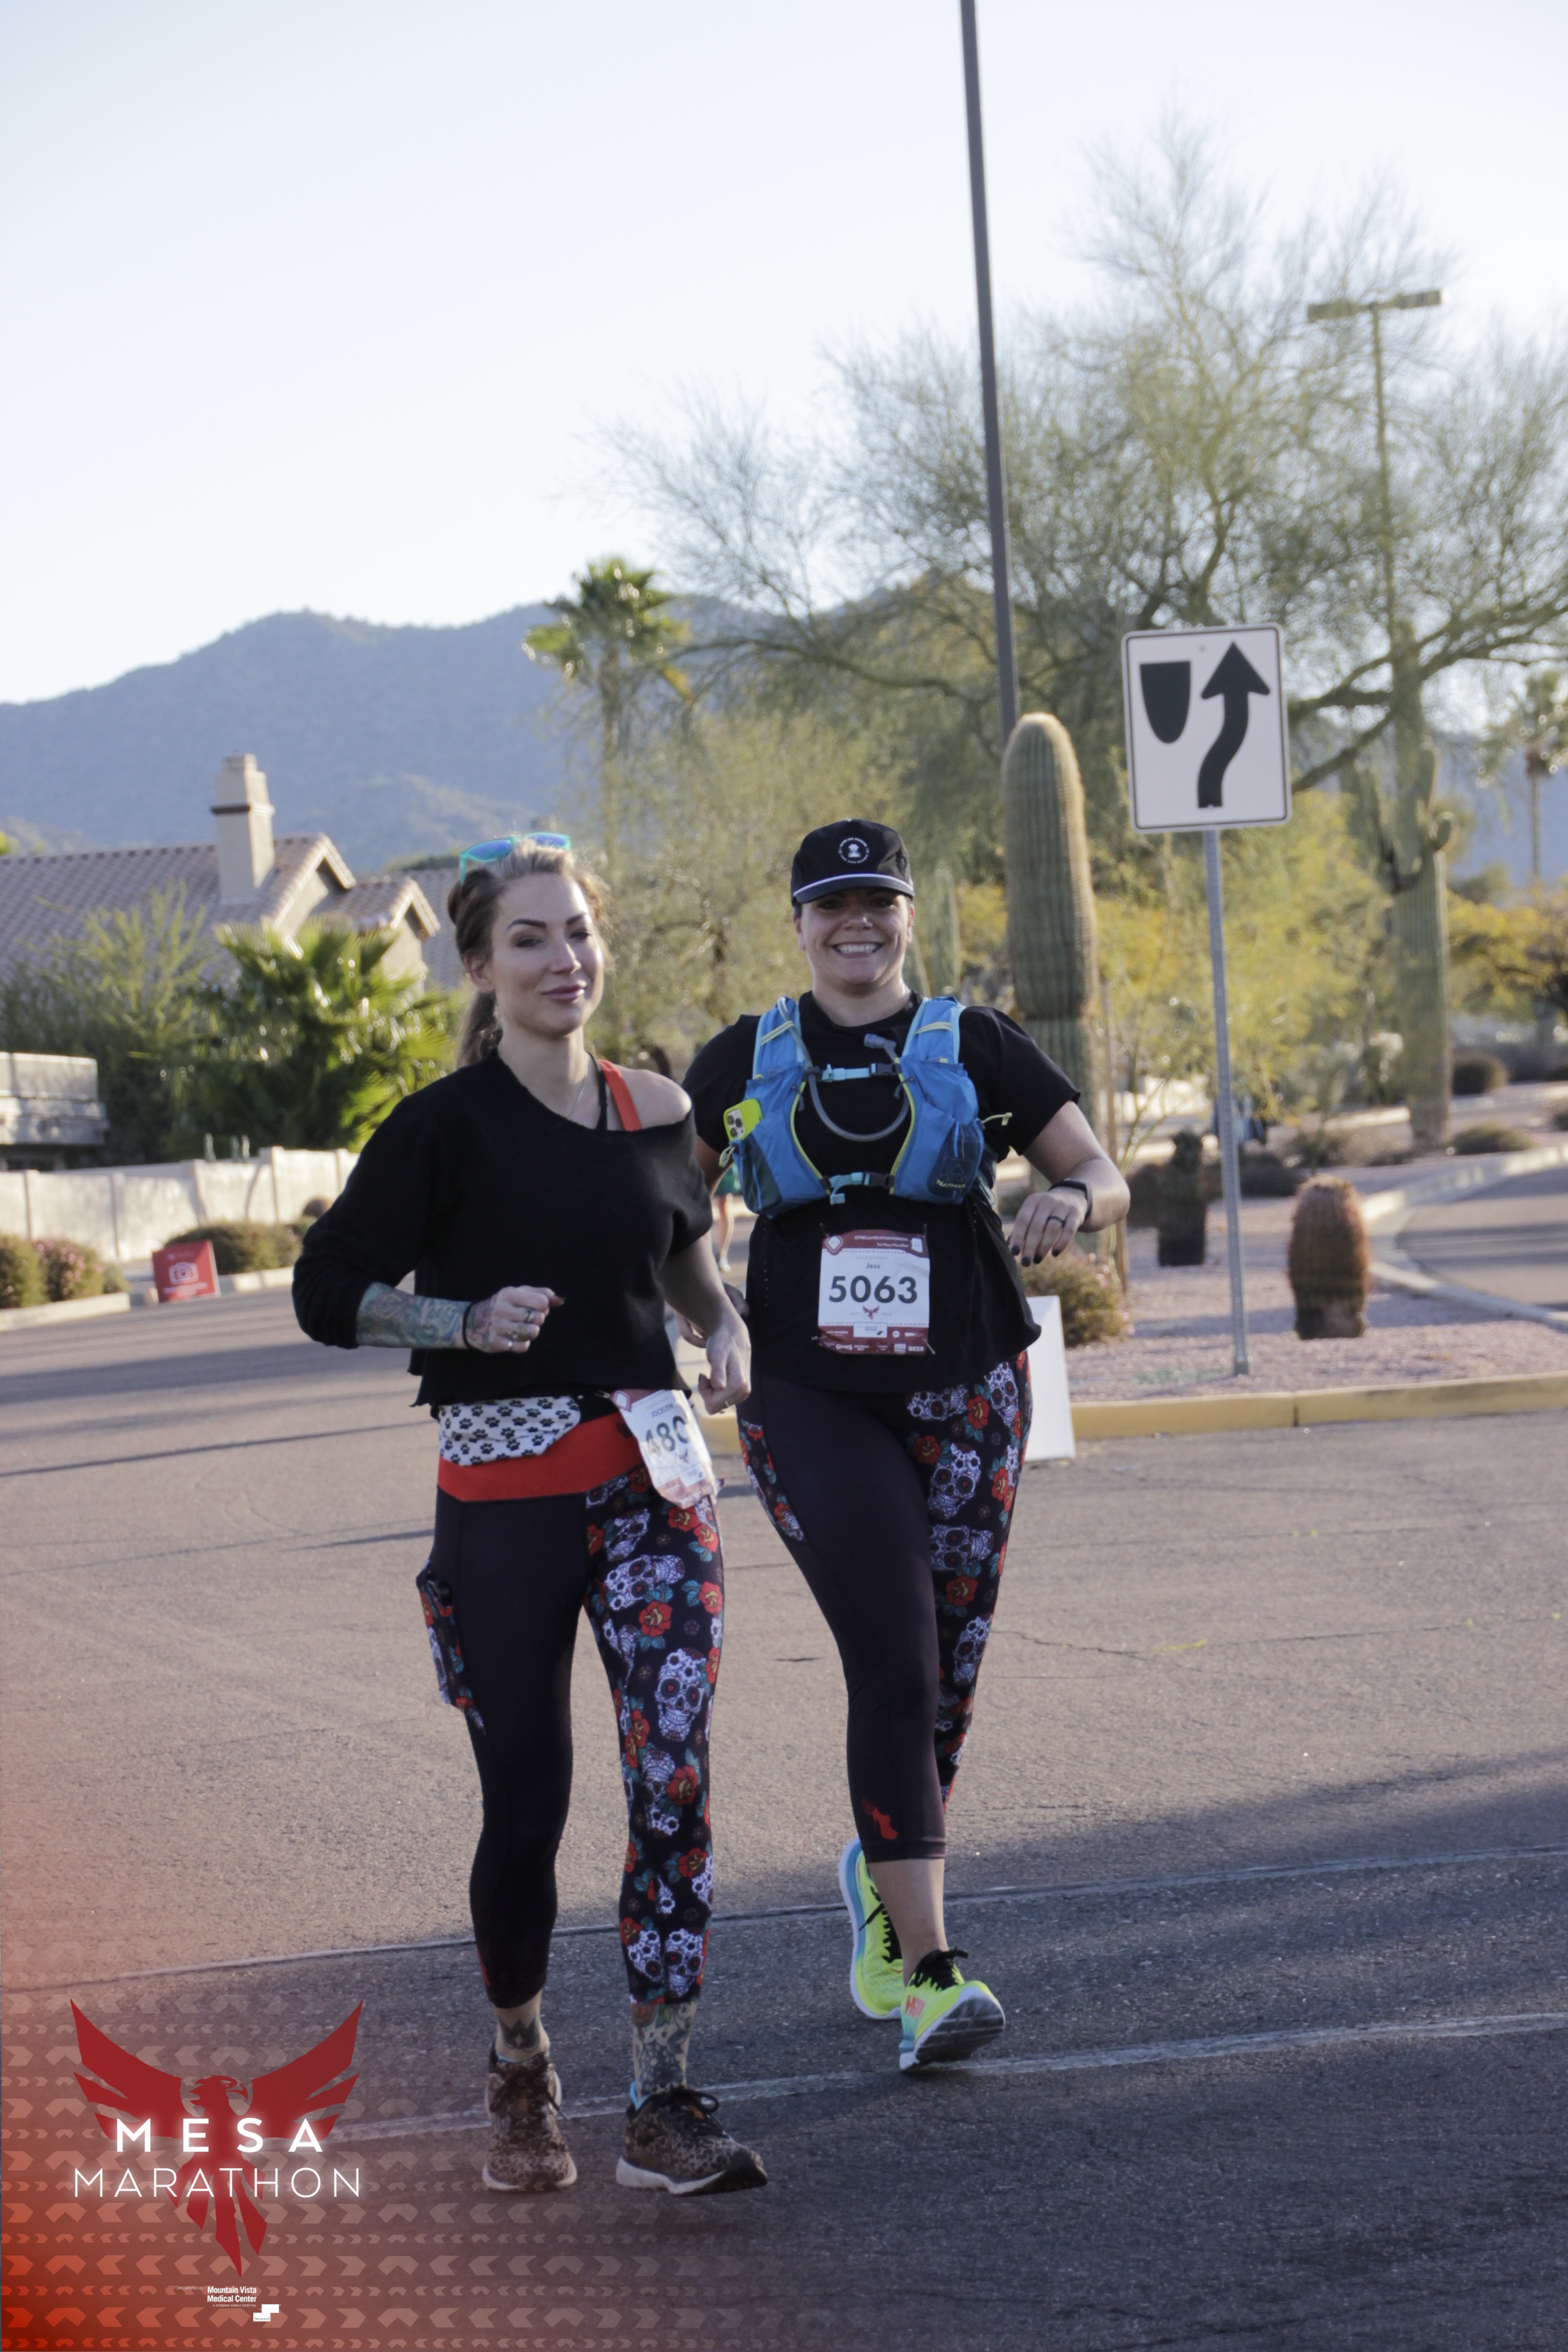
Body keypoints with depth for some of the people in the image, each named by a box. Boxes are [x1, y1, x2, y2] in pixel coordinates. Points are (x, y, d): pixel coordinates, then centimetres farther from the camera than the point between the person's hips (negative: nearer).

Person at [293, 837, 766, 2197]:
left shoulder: (654, 1111, 9)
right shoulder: (447, 1127, -4)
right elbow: (329, 1292, -3)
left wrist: (727, 1328, 8)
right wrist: (468, 1322, -17)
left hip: (653, 1475, 3)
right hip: (504, 1493, -3)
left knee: (674, 1780, -9)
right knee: (526, 1801, 2)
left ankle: (663, 2106, -7)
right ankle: (520, 2067, 27)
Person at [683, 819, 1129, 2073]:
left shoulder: (975, 1046, 5)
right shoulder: (744, 1062, 7)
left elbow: (1105, 1176, 3)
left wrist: (1072, 1197, -20)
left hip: (965, 1391, 2)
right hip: (813, 1398, -2)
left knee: (949, 1671, 7)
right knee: (892, 1662, -15)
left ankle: (882, 1876, 37)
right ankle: (928, 1972, -19)